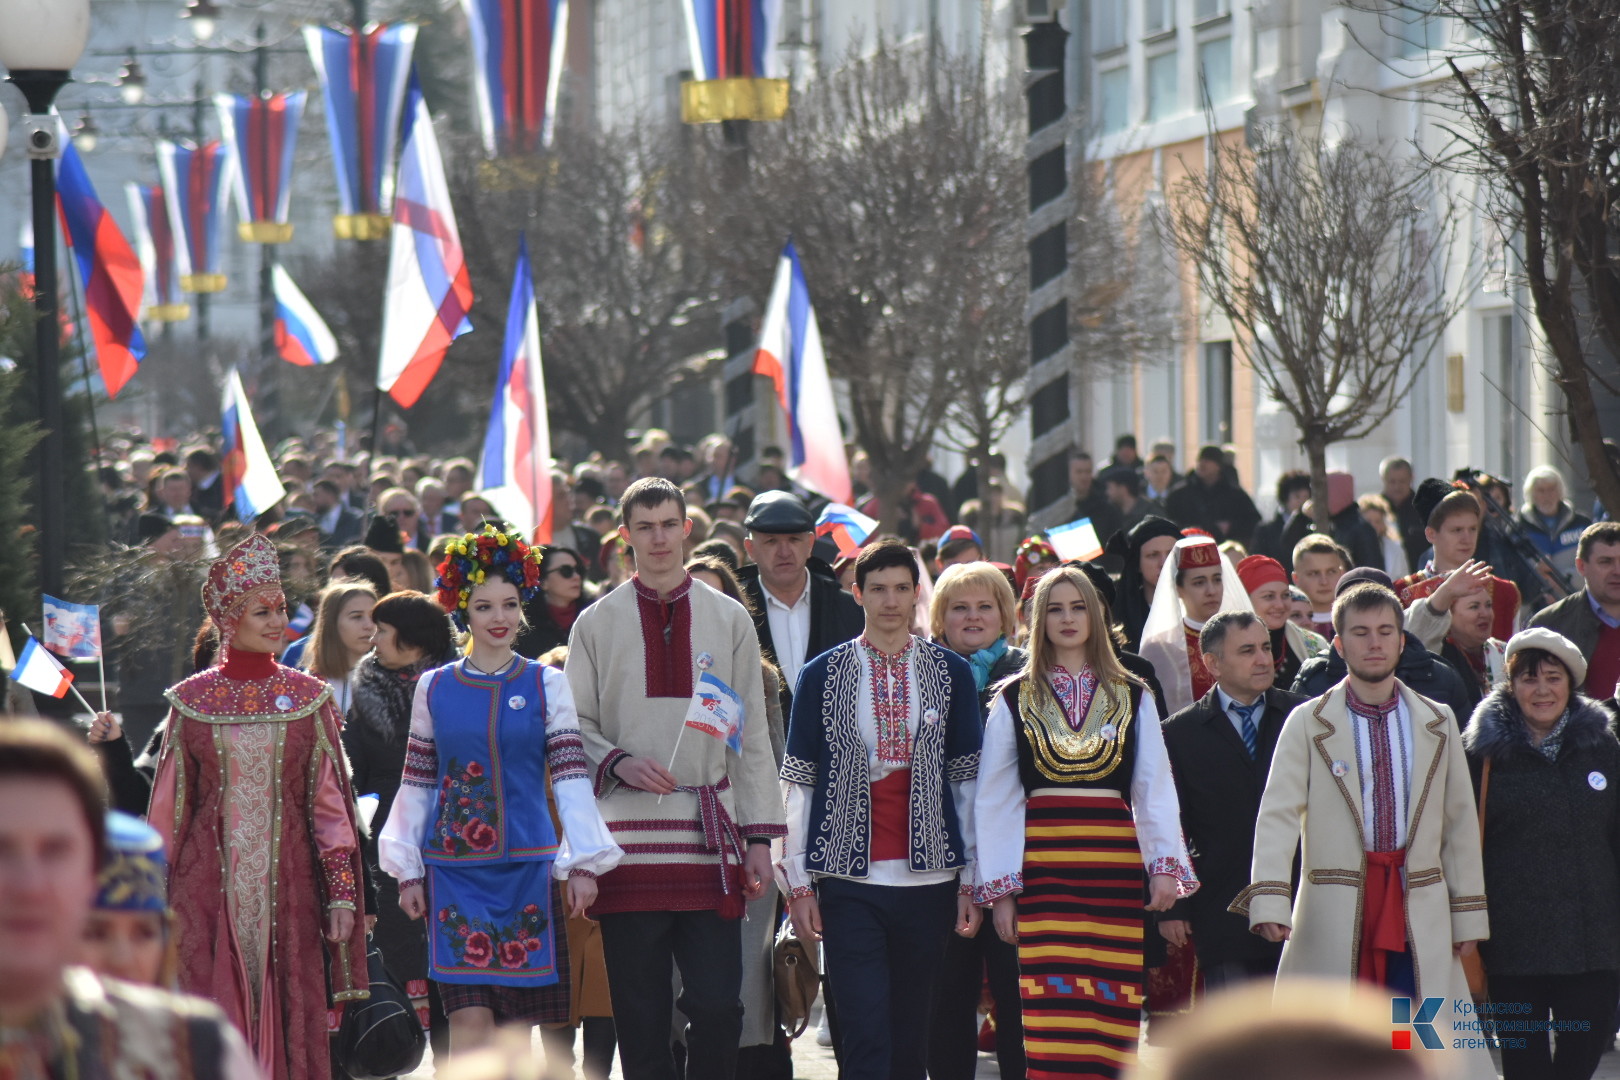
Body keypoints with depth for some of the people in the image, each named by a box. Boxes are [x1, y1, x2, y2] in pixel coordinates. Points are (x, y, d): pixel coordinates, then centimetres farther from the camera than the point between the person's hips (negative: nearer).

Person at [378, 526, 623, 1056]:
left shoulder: (545, 685, 5)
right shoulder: (434, 688, 7)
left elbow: (571, 776, 2)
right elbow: (416, 784, 11)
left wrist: (583, 864, -5)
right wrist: (408, 872, 8)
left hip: (526, 867, 0)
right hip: (454, 869, 0)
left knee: (519, 1019, 1)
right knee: (470, 1016, -9)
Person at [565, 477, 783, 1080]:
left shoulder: (728, 619, 11)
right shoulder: (597, 623, 8)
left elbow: (751, 736, 10)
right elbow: (575, 726, 8)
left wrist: (760, 837, 4)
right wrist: (619, 763, -12)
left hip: (711, 838, 1)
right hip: (630, 839, -1)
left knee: (718, 1007, -6)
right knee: (641, 1016, 0)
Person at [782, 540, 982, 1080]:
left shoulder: (951, 673, 8)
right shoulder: (823, 675, 4)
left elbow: (967, 778, 9)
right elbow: (797, 783, 5)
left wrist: (971, 879, 5)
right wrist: (799, 883, -1)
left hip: (928, 878, 2)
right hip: (849, 879, -2)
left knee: (910, 1035, 7)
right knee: (865, 1035, -10)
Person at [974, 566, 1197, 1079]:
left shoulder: (1132, 698, 13)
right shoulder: (1015, 700, 10)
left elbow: (1155, 790, 9)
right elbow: (993, 801, 9)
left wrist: (1166, 866, -4)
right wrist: (999, 890, 3)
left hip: (1114, 865, 1)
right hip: (1043, 870, -1)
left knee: (1111, 1013, -2)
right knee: (1055, 1016, -11)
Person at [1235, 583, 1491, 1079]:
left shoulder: (1437, 723, 12)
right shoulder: (1308, 724, 3)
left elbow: (1460, 821, 12)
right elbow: (1278, 815, -6)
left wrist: (1468, 914, 7)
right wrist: (1270, 901, -20)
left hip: (1420, 918, 2)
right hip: (1334, 917, -2)